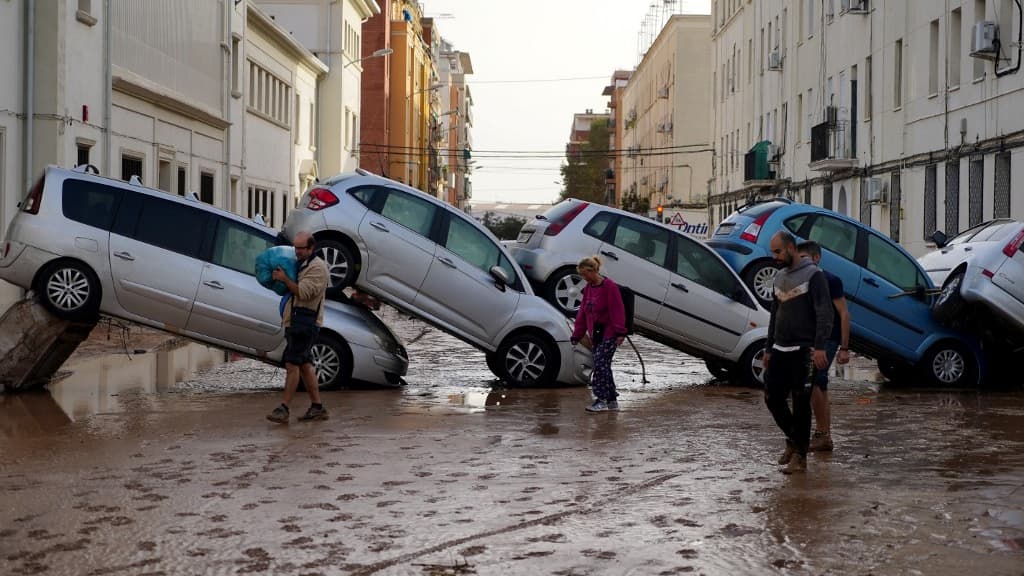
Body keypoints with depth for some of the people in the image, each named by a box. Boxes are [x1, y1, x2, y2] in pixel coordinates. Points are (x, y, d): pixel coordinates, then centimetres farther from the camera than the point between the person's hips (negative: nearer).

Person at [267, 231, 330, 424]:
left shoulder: (317, 267, -10)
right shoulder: (300, 264, 21)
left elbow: (303, 292, -20)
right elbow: (291, 291, 28)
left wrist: (284, 279, -16)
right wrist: (279, 279, 11)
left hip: (305, 322, -10)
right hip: (294, 321, 10)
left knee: (292, 364, -12)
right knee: (304, 364, 10)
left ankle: (284, 409, -12)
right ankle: (317, 407, 15)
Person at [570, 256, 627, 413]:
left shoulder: (609, 286, -12)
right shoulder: (588, 288, 13)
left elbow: (617, 310, -15)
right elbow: (582, 313, 17)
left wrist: (620, 332, -20)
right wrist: (577, 335, 17)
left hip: (608, 334, -8)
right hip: (595, 334, 8)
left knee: (600, 364, -13)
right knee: (603, 366, 9)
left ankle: (601, 400, -9)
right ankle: (612, 400, 16)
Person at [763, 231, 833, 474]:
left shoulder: (813, 275, -7)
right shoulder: (779, 277, 16)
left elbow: (824, 314, -13)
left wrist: (819, 347, -22)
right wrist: (768, 349, 21)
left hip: (802, 351, -7)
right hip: (780, 350, 7)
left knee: (801, 403, -4)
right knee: (772, 398, 5)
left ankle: (800, 455, 3)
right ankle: (793, 439, 26)